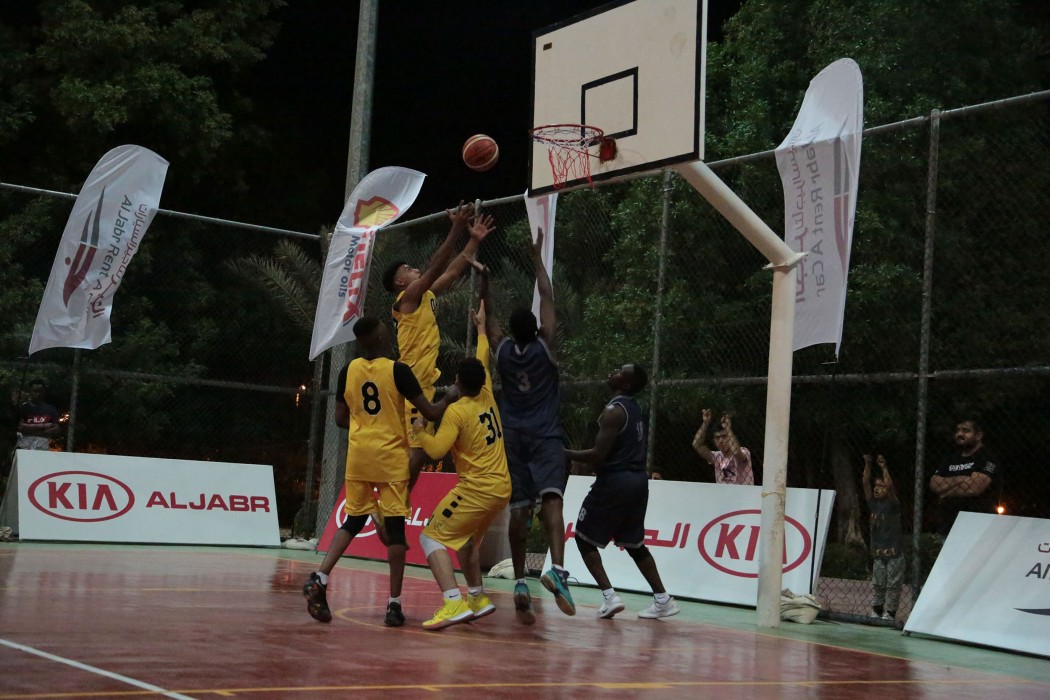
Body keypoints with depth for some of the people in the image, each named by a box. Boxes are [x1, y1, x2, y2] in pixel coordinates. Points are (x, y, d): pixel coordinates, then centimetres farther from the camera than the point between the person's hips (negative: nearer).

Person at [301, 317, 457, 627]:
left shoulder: (349, 370, 4)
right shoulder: (398, 370, -9)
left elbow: (340, 418, 11)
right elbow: (430, 412, -7)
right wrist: (450, 399, 12)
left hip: (358, 455, 4)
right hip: (391, 457, -4)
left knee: (353, 521, 14)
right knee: (395, 526, 1)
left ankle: (320, 578, -3)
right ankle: (394, 603, 1)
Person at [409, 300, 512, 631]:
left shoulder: (457, 411, -12)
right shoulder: (488, 397, 8)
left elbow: (436, 450, -20)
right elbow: (483, 361, 26)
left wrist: (419, 430, -1)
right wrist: (481, 327, 38)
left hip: (477, 489, -8)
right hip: (502, 488, 8)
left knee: (432, 537, -6)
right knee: (467, 539, 28)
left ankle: (454, 603, -23)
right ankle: (477, 598, 31)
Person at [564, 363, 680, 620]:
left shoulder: (613, 410, -16)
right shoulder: (634, 407, 13)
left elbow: (598, 455, -20)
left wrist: (565, 454, -9)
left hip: (615, 481, -9)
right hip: (637, 480, 9)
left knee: (584, 537, 4)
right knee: (633, 543, 20)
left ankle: (609, 596, -6)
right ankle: (663, 600, 18)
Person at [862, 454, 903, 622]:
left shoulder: (893, 505, -6)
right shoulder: (873, 504, 6)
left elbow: (890, 485, -22)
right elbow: (865, 482, -1)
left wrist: (884, 467, -24)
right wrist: (868, 464, -10)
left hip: (894, 553, -5)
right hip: (877, 552, 5)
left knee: (893, 585, 1)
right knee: (877, 584, 10)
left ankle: (890, 613, 4)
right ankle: (876, 611, 17)